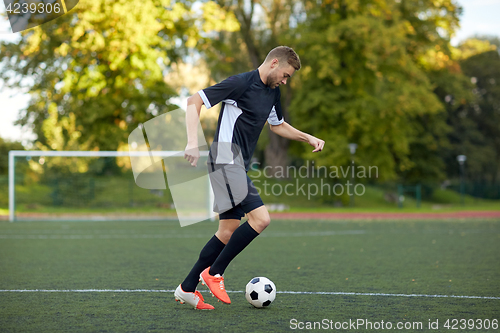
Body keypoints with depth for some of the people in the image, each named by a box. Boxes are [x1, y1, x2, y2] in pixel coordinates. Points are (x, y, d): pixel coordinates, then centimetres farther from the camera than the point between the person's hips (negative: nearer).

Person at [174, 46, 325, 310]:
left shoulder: (273, 92, 14)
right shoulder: (241, 83, -14)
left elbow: (277, 125, 32)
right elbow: (194, 101, -15)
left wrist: (308, 138, 21)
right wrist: (193, 143, -25)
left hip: (238, 168, 10)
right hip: (225, 164, -10)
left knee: (229, 230, 8)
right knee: (260, 218, -16)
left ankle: (187, 288, 14)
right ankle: (214, 273, -4)